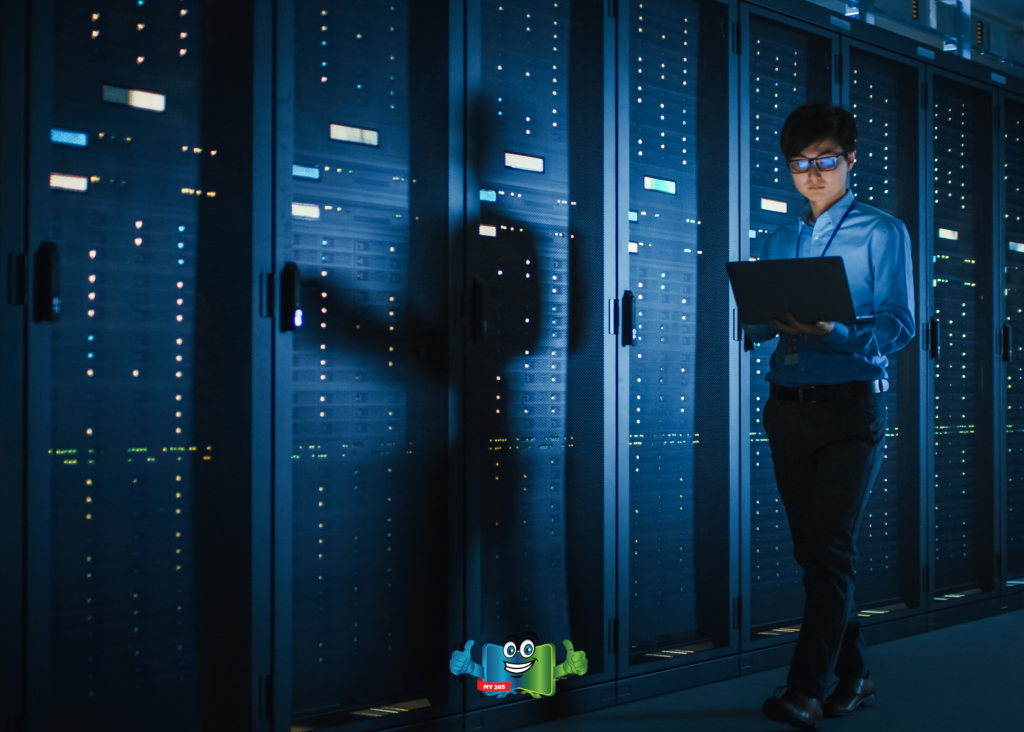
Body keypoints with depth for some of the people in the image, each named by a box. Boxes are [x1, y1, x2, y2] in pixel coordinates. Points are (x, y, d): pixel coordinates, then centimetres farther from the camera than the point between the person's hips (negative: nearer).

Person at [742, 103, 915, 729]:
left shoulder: (883, 232, 3)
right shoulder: (780, 240, 17)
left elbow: (899, 325, -7)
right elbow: (755, 326, 14)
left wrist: (834, 332, -24)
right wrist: (768, 321, -10)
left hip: (851, 405, -5)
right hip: (788, 407, 5)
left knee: (829, 549, -11)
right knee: (815, 550, 8)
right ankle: (853, 676, 21)